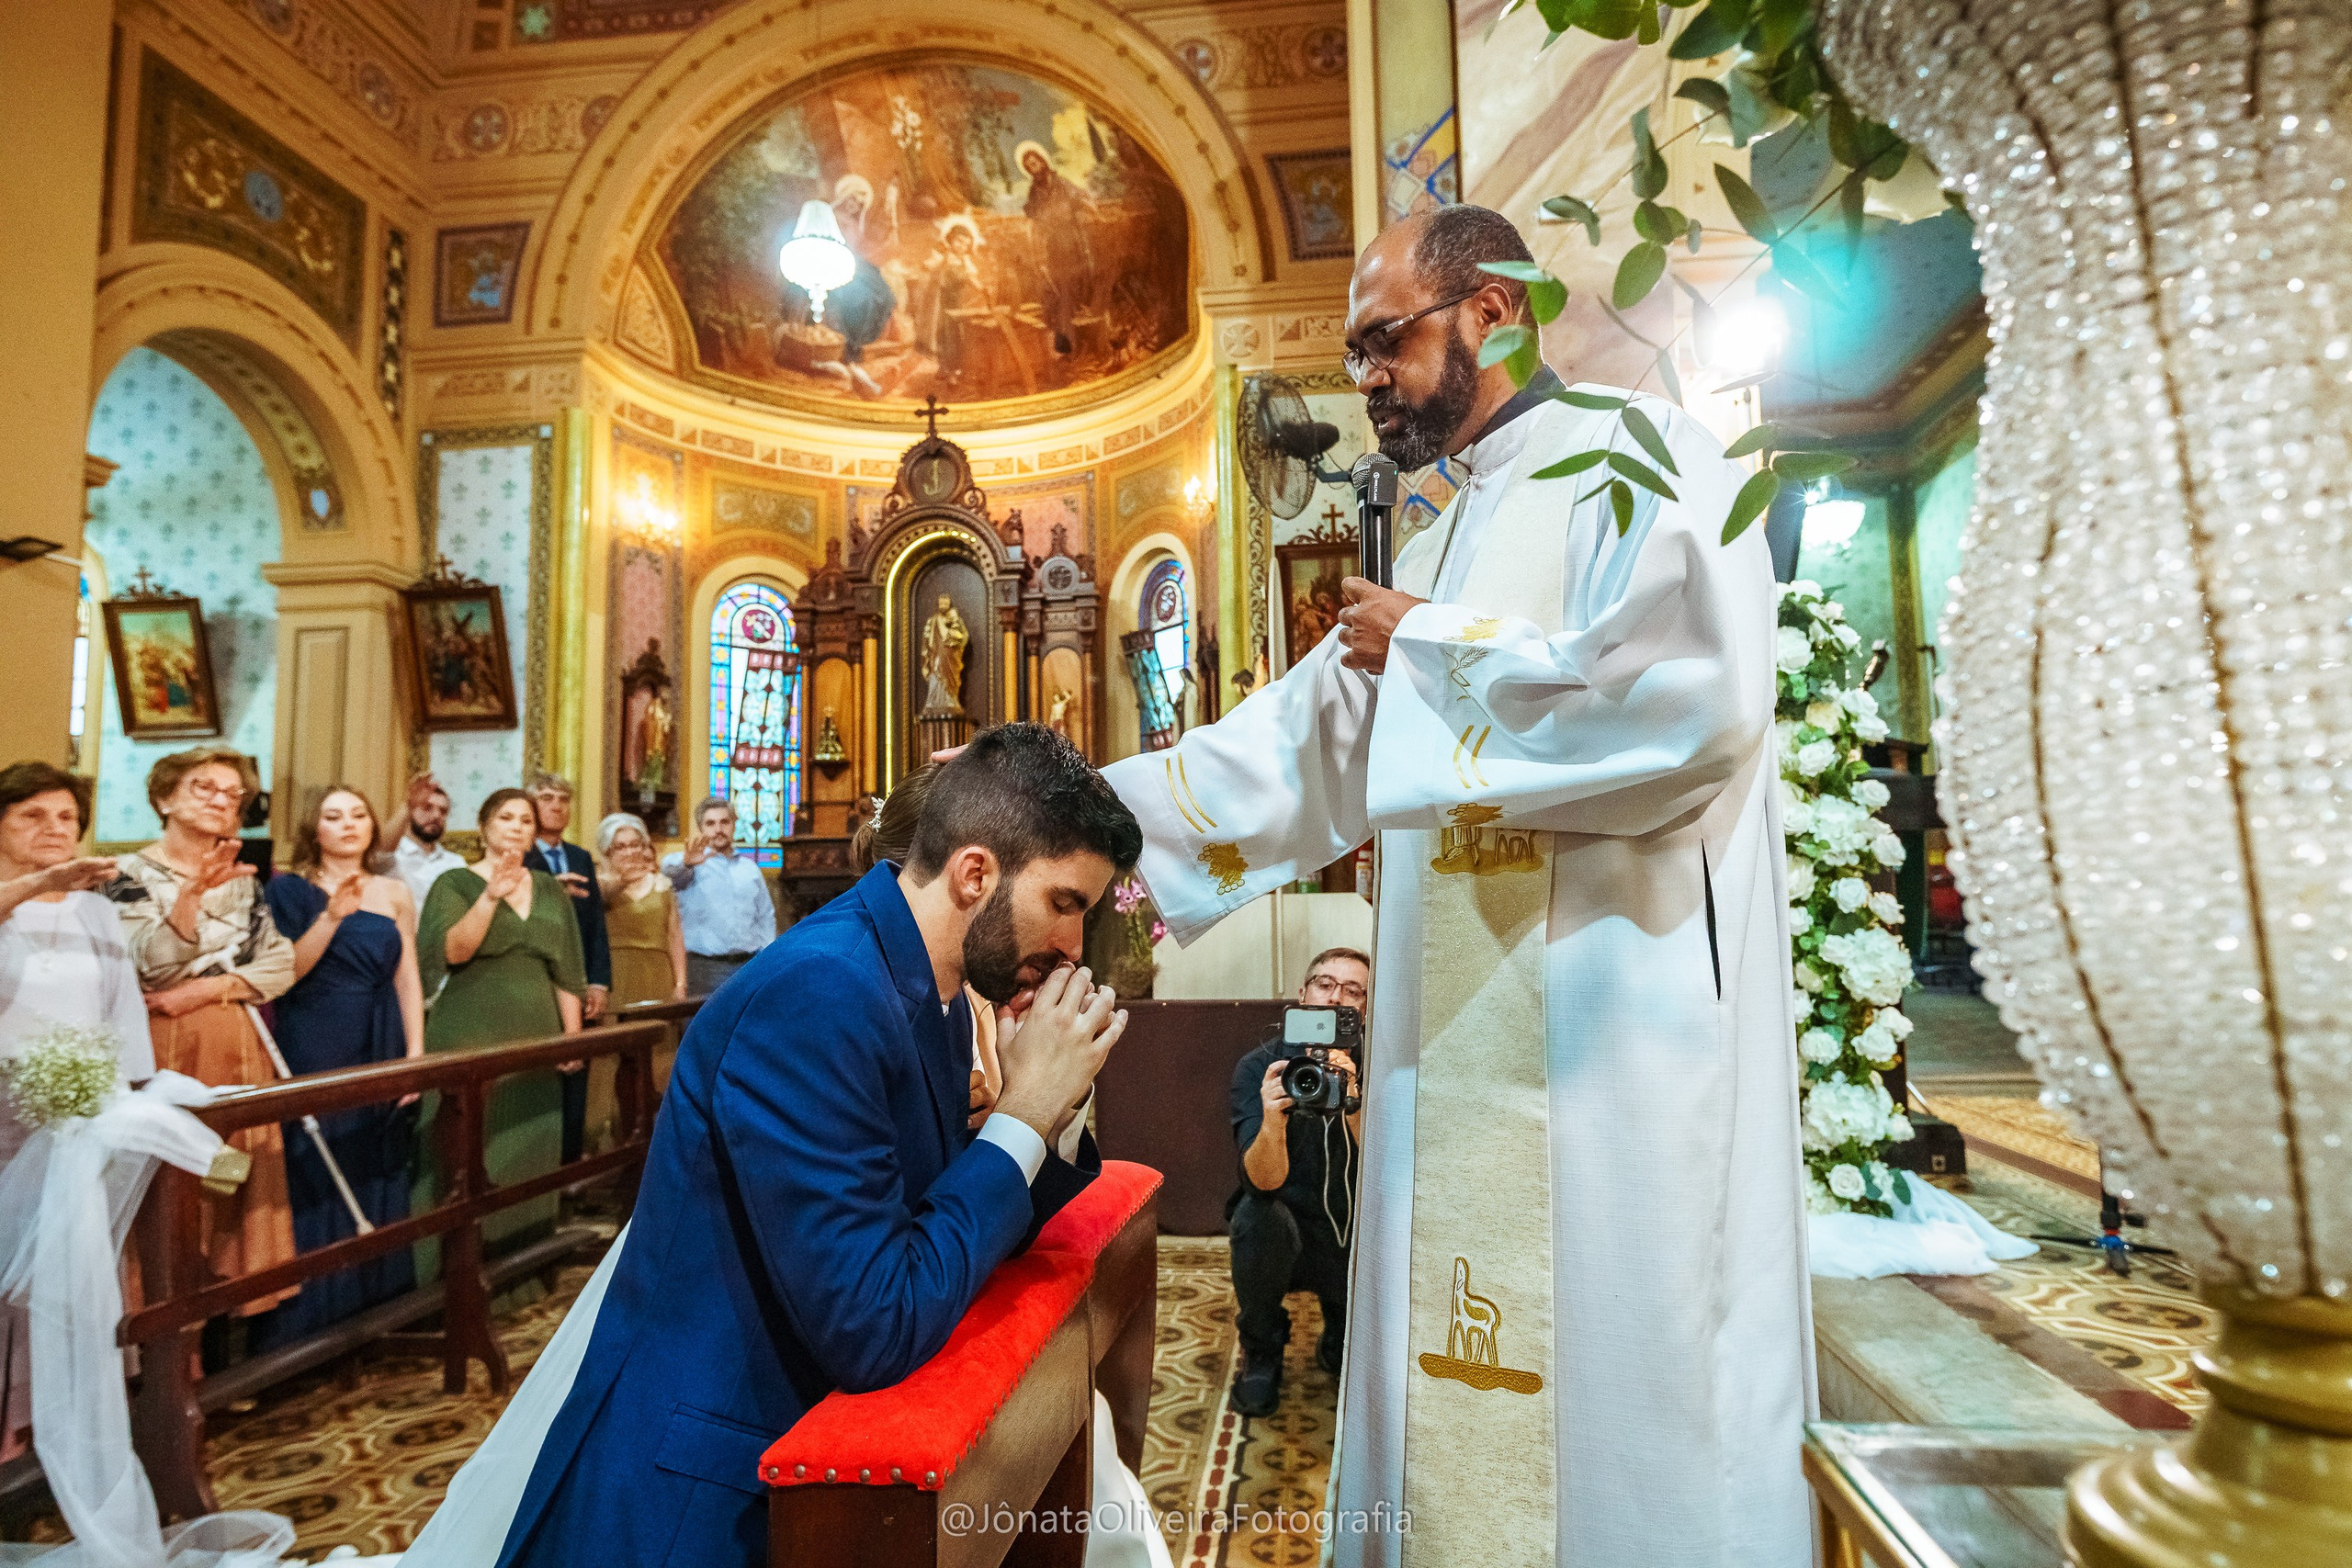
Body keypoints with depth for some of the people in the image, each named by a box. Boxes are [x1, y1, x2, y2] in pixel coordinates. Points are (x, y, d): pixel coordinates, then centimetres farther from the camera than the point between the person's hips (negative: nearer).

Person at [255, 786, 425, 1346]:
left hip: (381, 1053, 3)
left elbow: (408, 979, 7)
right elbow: (284, 971, -10)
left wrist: (415, 1055, 1)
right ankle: (307, 1316, 13)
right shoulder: (290, 890, 0)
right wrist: (332, 915, -22)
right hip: (313, 1052, -3)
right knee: (316, 1182, 1)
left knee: (378, 1181, 10)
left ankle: (373, 1308, 22)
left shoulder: (394, 892, 9)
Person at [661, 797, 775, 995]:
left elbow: (766, 917, 20)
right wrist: (685, 863, -46)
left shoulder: (750, 868, 16)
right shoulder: (695, 865, 2)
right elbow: (669, 867, -22)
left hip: (749, 965, 4)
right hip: (706, 969, -4)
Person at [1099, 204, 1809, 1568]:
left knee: (1609, 1373, 4)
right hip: (1465, 1038, 8)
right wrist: (1091, 811, 13)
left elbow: (1700, 688, -21)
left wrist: (1435, 648, -10)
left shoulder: (1641, 456, -3)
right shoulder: (1439, 551, 20)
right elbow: (1291, 744, 18)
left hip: (1619, 1018, -7)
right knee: (1467, 1372, 15)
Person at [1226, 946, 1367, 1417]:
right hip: (1285, 1237, -2)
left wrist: (1354, 1105, -42)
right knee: (1258, 1215, -33)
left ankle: (1340, 1340, 18)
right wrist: (1272, 1121, -48)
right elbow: (1264, 1181, -27)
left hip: (1354, 1239, 2)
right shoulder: (1260, 1068, -15)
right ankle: (1262, 1351, -4)